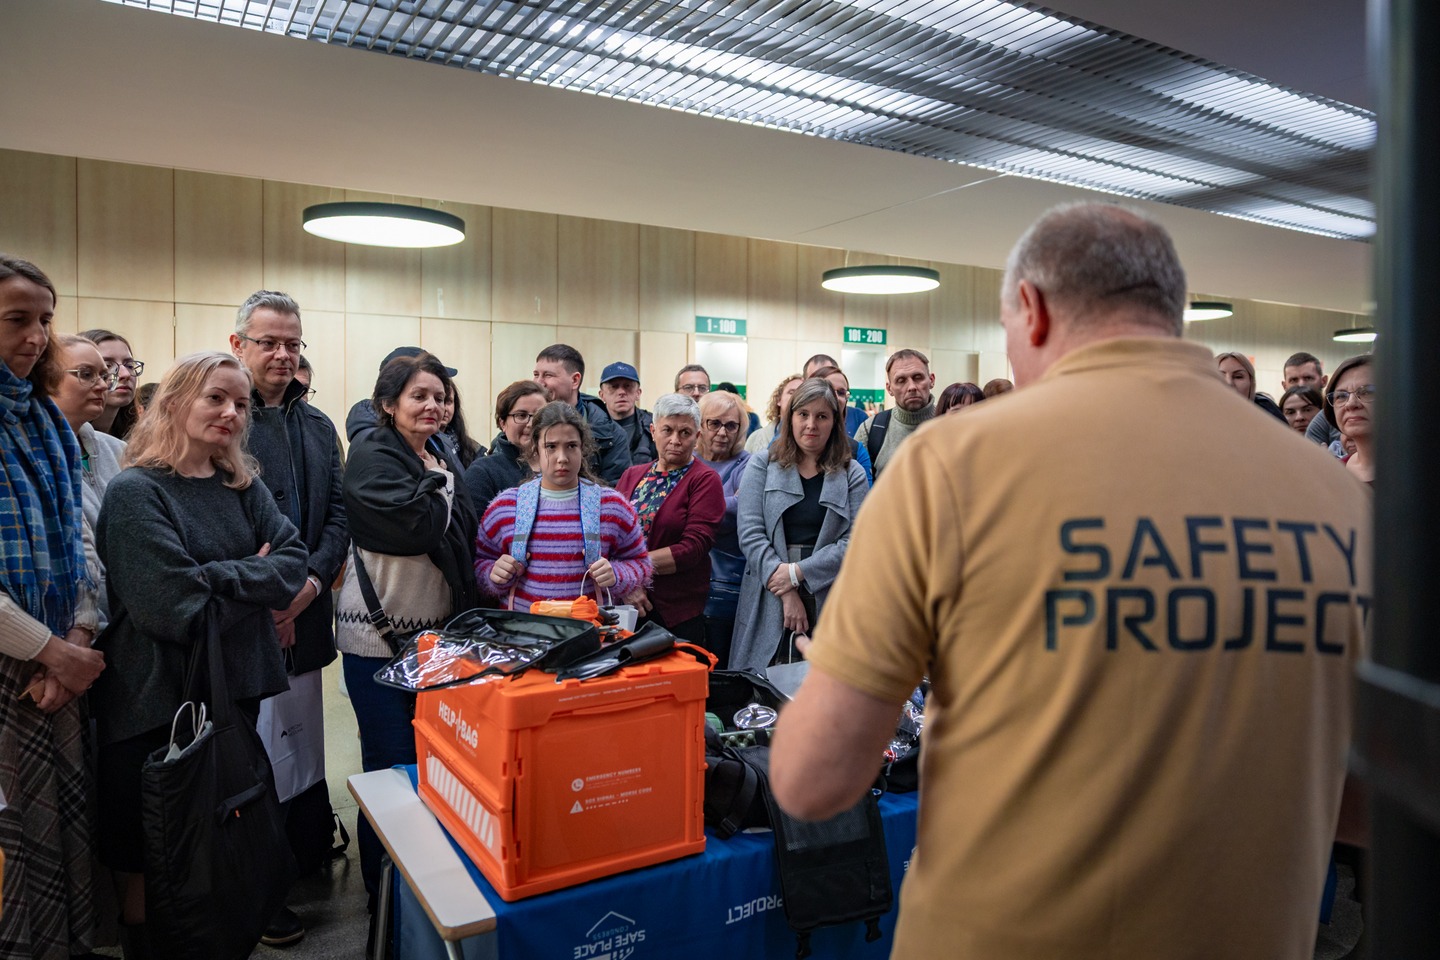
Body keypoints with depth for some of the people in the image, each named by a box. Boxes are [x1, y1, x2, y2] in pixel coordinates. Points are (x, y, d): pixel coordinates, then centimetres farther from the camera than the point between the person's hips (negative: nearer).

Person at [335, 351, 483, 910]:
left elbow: (464, 537, 15)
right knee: (391, 767, 2)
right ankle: (386, 901, 20)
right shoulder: (372, 455, -9)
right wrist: (439, 482, -10)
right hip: (380, 636, -6)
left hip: (436, 633, 7)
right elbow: (414, 526, -24)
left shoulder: (442, 459, 13)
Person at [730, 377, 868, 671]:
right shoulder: (762, 467, 6)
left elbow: (855, 542, -3)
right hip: (767, 604, 0)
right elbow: (750, 534, -4)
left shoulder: (852, 474, 7)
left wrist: (798, 572, -13)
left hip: (829, 603, 0)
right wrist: (786, 594, -12)